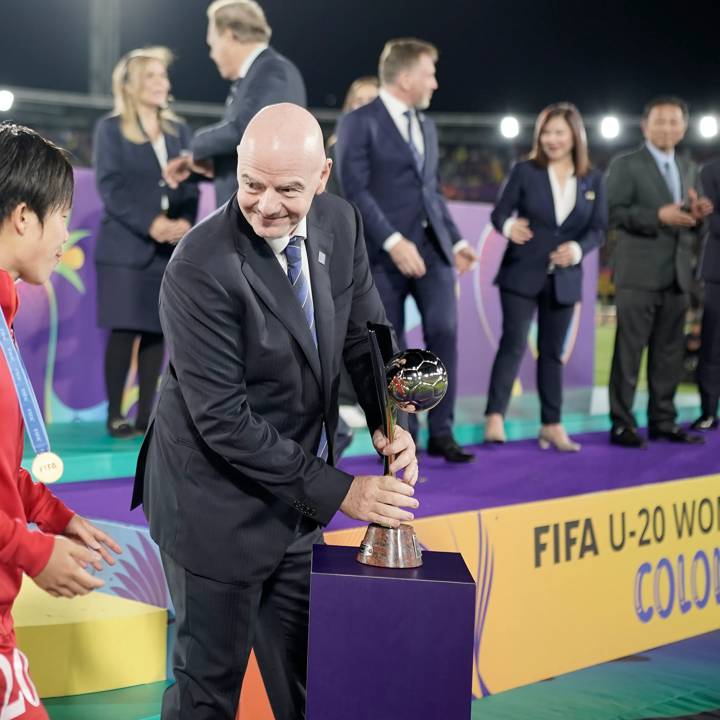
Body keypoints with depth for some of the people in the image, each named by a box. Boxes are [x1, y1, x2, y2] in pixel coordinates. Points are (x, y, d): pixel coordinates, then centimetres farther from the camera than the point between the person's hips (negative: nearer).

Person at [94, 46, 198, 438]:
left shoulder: (178, 130, 15)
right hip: (125, 245, -4)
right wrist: (150, 224, -19)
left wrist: (185, 222, -12)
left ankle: (145, 415, 7)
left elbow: (191, 184, 9)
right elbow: (110, 186, -6)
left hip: (170, 249, 4)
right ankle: (115, 415, -1)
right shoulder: (111, 128, 4)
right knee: (123, 330, -7)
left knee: (156, 331, 2)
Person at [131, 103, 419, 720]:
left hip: (294, 500, 7)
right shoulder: (202, 268, -26)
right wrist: (336, 491, -23)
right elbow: (223, 418, -25)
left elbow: (365, 334, 6)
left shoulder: (340, 223, -5)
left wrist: (389, 422, -14)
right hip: (217, 508, -6)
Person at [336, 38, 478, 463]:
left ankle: (441, 433, 3)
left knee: (444, 332, -5)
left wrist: (456, 241, 13)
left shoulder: (427, 126, 20)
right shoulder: (359, 123, -5)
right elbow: (354, 190, -13)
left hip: (432, 246, 6)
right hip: (385, 251, -6)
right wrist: (393, 241, -20)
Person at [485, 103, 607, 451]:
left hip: (564, 279, 3)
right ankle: (494, 417, -11)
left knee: (553, 352, 11)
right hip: (522, 274, -3)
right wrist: (508, 226, -28)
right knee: (513, 343, -11)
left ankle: (552, 425, 17)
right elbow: (499, 212, -5)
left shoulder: (593, 179, 4)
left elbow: (598, 228, 3)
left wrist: (578, 249, -16)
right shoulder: (525, 171, -3)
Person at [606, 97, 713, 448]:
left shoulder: (689, 168, 16)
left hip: (677, 274, 6)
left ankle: (662, 421, 15)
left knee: (670, 351, 8)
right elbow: (613, 212, -12)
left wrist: (697, 215, -6)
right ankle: (621, 424, 2)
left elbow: (690, 222, 18)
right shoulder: (625, 165, -2)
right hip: (638, 274, -6)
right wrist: (658, 216, -22)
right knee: (629, 350, -3)